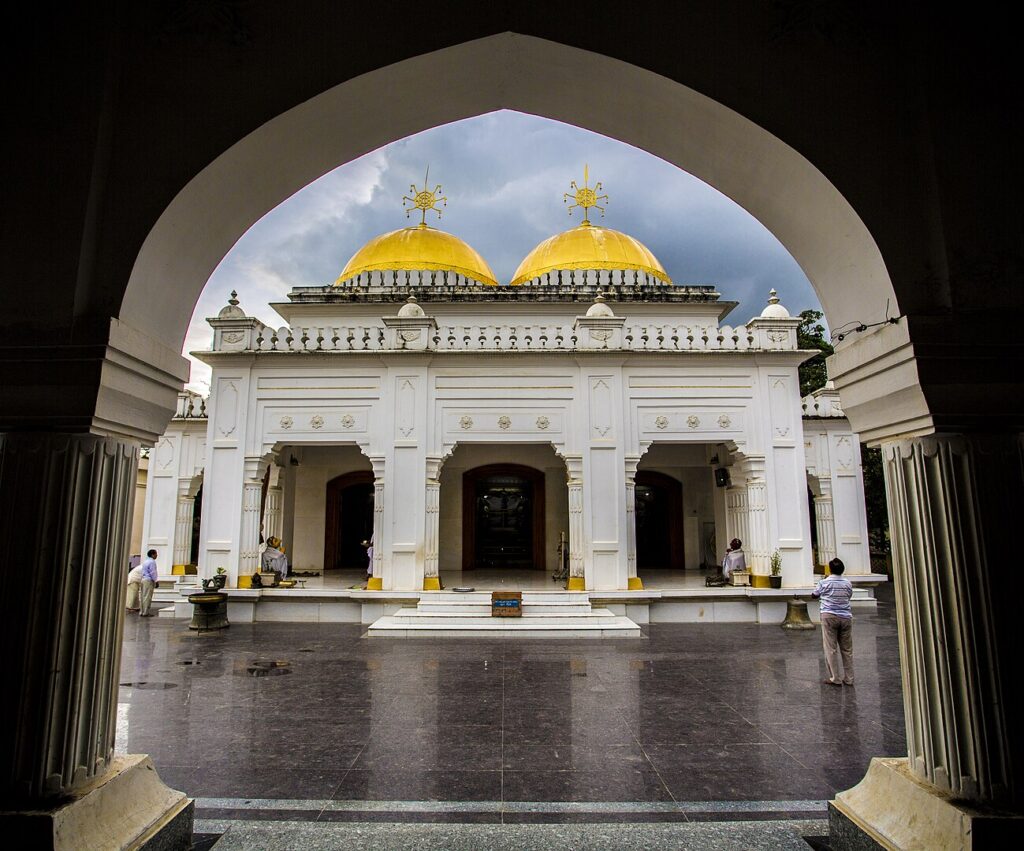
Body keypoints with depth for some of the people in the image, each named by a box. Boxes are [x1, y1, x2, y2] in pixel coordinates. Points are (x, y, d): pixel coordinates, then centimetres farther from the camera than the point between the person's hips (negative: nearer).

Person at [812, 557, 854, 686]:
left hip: (829, 617, -4)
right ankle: (849, 679, 15)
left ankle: (835, 679, 0)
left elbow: (814, 595, 9)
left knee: (831, 649, 0)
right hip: (846, 617, 4)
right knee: (847, 649, 11)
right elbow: (849, 596, 18)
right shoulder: (847, 583, 4)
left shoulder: (824, 583, -5)